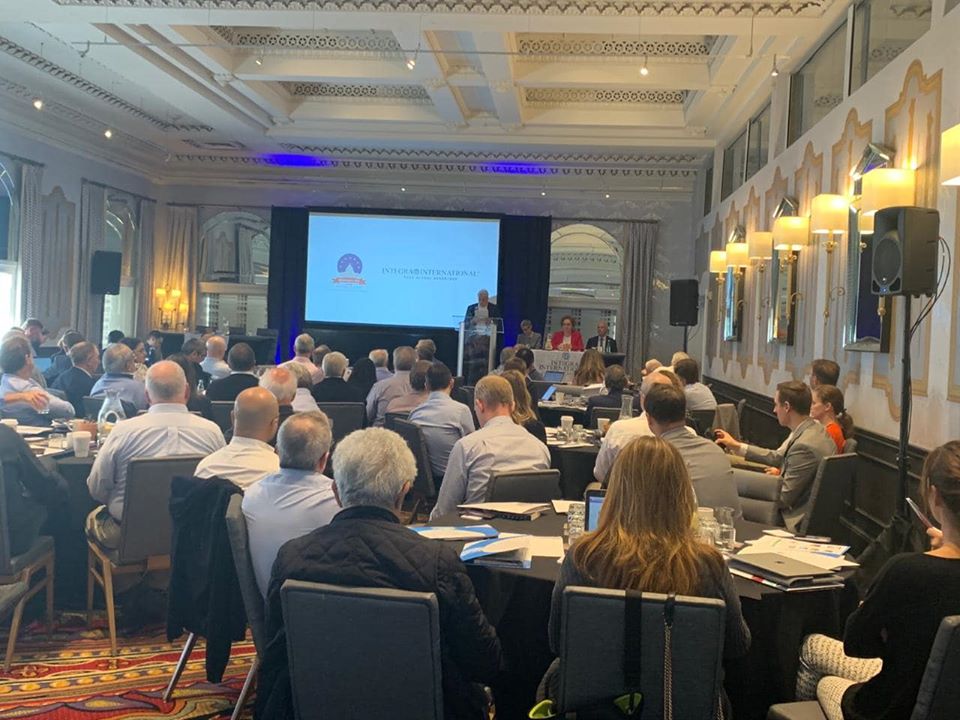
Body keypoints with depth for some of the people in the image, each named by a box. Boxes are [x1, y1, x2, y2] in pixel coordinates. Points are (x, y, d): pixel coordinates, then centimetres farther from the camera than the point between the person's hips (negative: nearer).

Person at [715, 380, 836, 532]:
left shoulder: (805, 446, -28)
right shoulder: (813, 428, 1)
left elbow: (784, 498, -21)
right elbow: (778, 457, 13)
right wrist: (736, 446, 15)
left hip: (799, 521, -9)